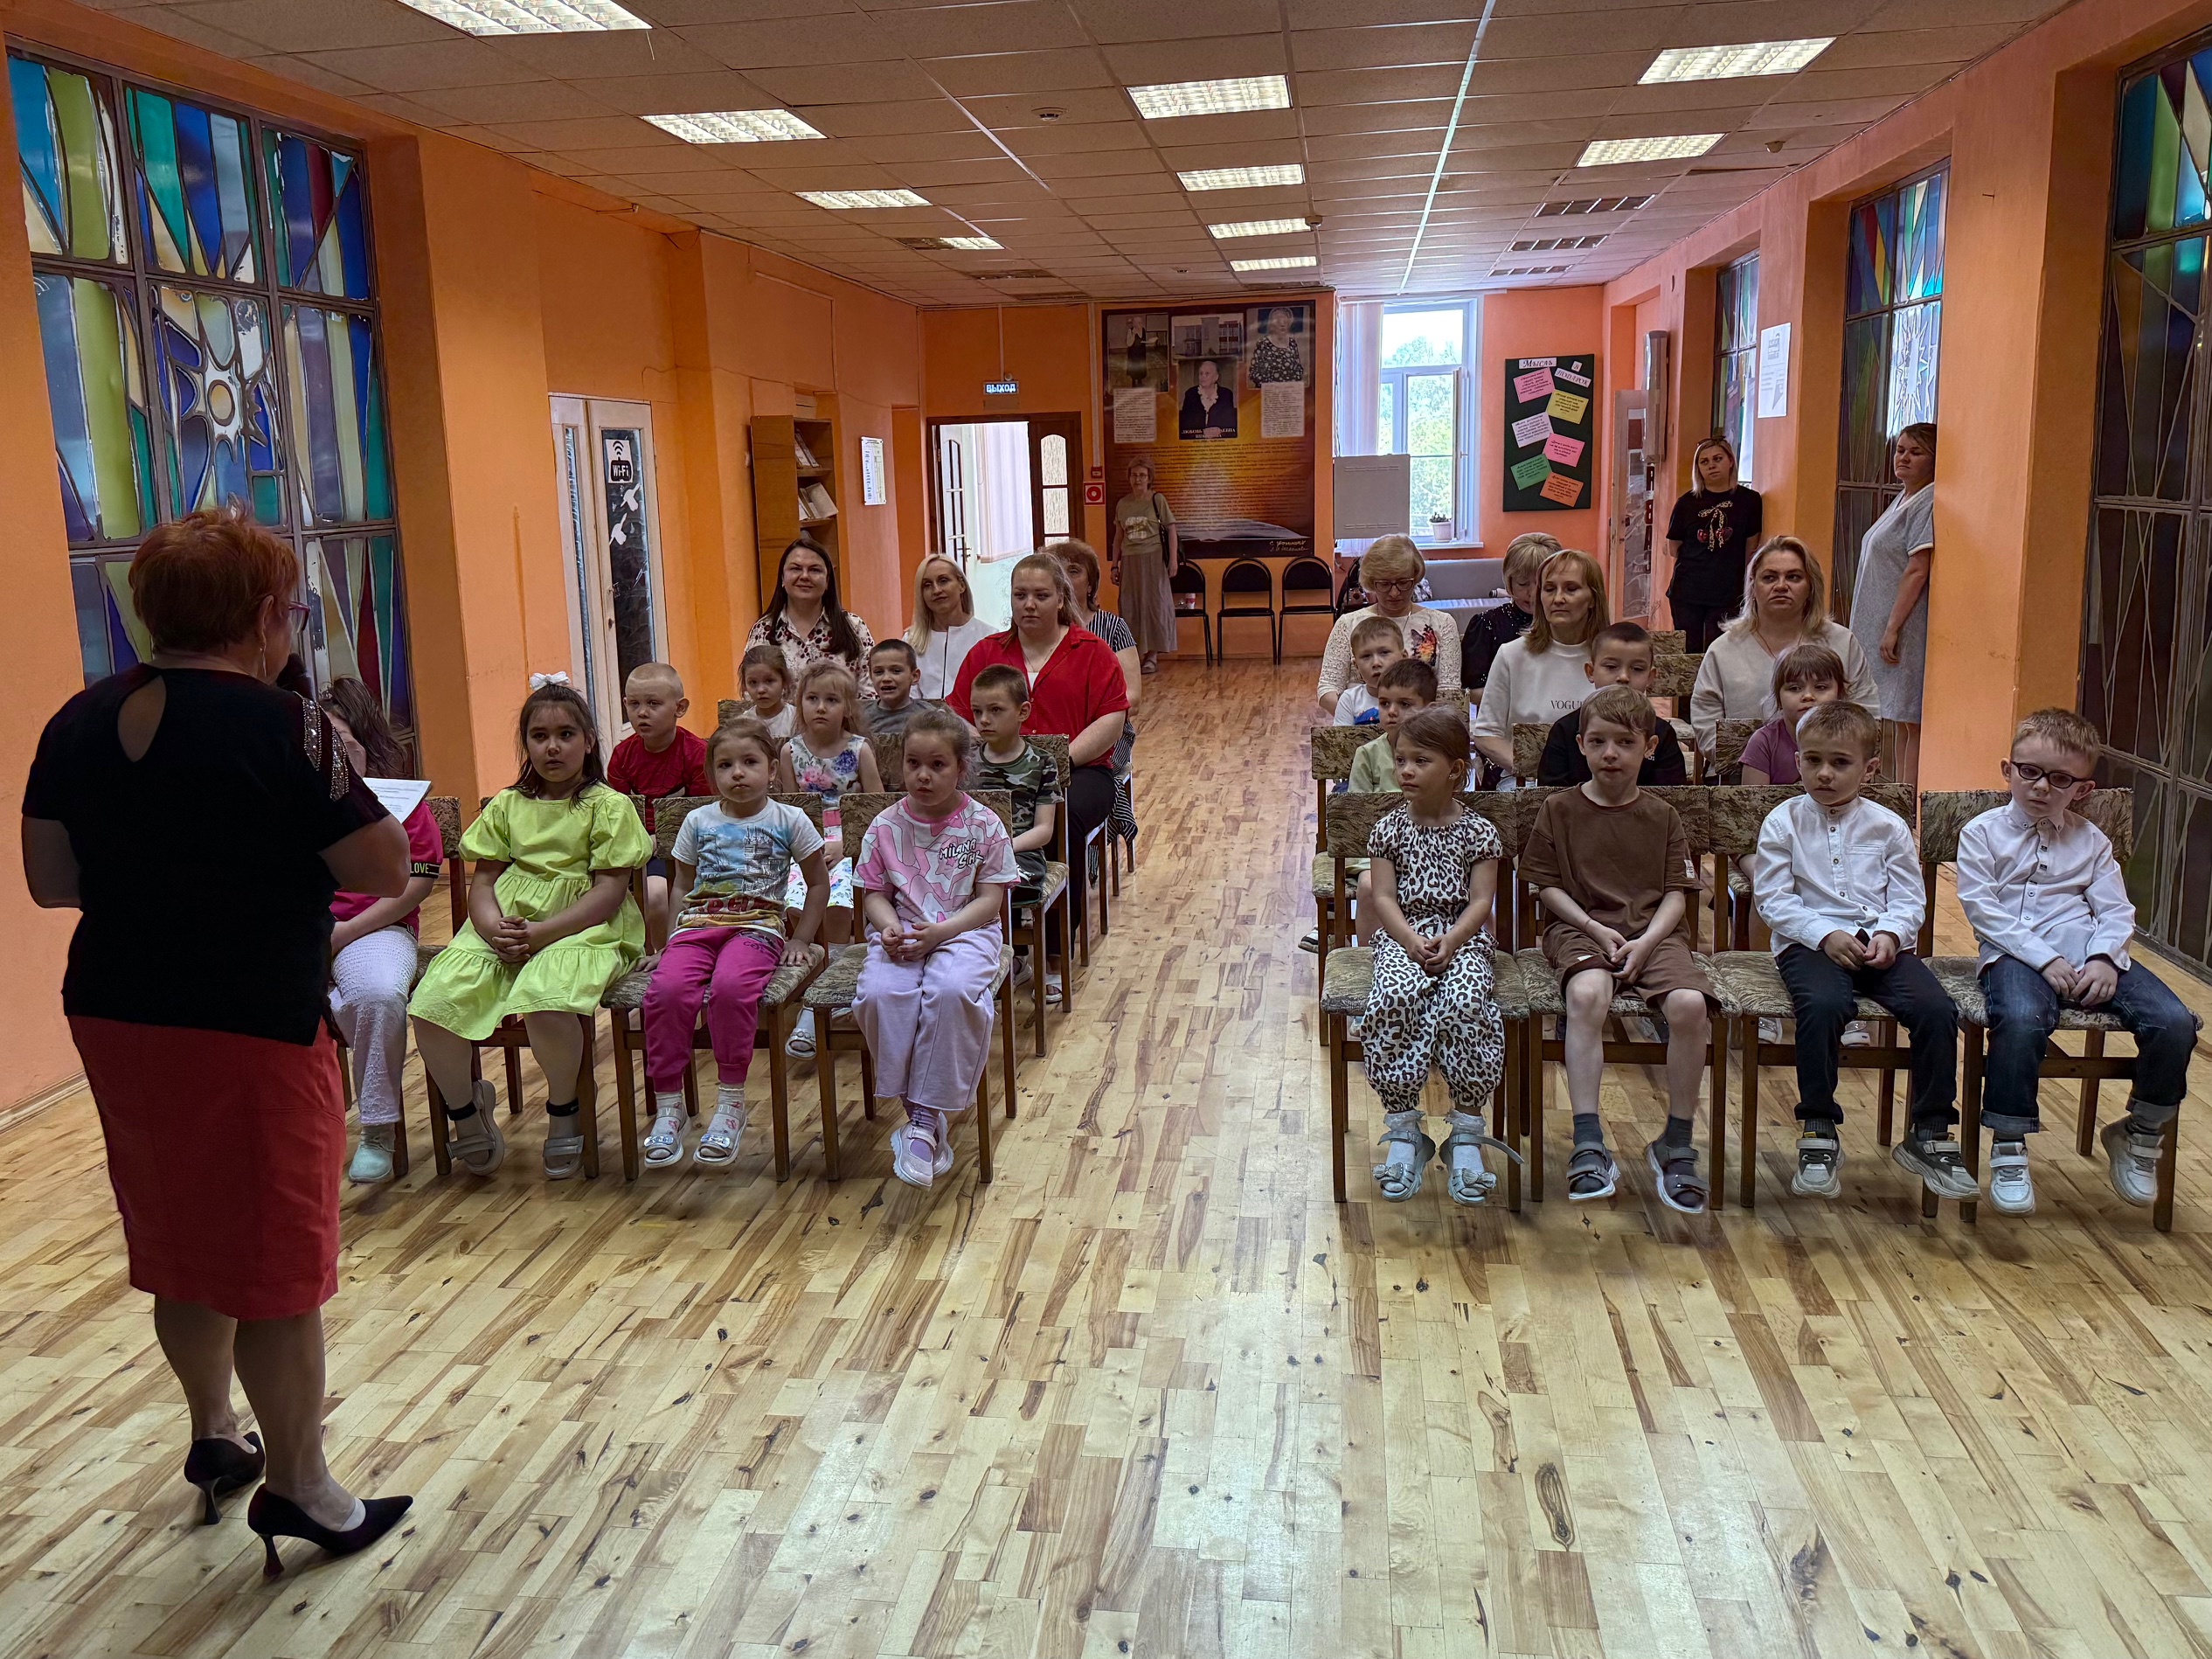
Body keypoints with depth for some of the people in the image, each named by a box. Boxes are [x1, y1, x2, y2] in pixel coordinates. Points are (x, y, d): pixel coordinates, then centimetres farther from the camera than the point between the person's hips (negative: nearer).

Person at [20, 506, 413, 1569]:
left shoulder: (79, 722, 2)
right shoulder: (280, 729, -18)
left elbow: (49, 881, 8)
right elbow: (387, 871, -14)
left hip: (113, 1014, 7)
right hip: (251, 1029, -7)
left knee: (179, 1239, 23)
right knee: (275, 1261, 6)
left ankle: (213, 1436, 41)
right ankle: (298, 1490, 20)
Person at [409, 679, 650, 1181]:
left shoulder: (608, 806, 2)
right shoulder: (507, 805, 16)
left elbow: (608, 891, -7)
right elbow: (482, 881, 11)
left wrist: (540, 933, -17)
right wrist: (494, 930, -11)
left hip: (581, 928, -5)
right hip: (505, 927, 5)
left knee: (544, 1000, -36)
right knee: (432, 1002, -19)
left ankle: (563, 1114, -7)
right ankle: (464, 1108, 9)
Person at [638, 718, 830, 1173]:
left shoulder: (789, 821, 9)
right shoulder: (698, 821, 15)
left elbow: (818, 883, 15)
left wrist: (800, 939, 7)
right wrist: (668, 941, 10)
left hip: (757, 926, -3)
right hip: (698, 923, 3)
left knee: (730, 986, -36)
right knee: (667, 989, -29)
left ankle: (730, 1104, -22)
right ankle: (668, 1105, -15)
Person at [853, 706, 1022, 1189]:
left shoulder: (984, 824, -1)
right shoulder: (886, 826, 6)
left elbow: (990, 899, -3)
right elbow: (875, 893, 10)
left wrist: (939, 931, -17)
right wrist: (889, 927, -13)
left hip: (966, 932, -2)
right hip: (900, 935, 2)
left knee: (952, 990, -35)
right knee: (880, 992, -30)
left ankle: (926, 1116, -22)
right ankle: (917, 1112, -16)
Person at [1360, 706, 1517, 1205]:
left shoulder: (1477, 831, 6)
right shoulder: (1390, 828, 9)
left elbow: (1481, 900, -2)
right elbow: (1382, 896, 1)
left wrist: (1450, 942, -19)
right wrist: (1411, 940, -16)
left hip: (1462, 936, -1)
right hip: (1401, 935, 1)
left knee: (1465, 1002, -32)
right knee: (1394, 1000, -31)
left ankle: (1467, 1132, -19)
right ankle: (1402, 1129, -21)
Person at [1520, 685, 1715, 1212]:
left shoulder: (1661, 817, 11)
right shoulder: (1558, 810, 7)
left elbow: (1676, 893, 6)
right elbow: (1547, 885, 5)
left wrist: (1646, 941, -12)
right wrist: (1595, 927, -9)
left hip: (1654, 932, 2)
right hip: (1580, 929, -2)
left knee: (1689, 1003, -28)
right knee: (1587, 995, -36)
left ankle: (1676, 1144, -10)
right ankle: (1589, 1147, -33)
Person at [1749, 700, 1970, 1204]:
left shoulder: (1888, 826, 11)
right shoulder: (1784, 821, 4)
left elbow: (1909, 898, 9)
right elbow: (1772, 898, -1)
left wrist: (1889, 934, -12)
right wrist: (1825, 935, -14)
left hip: (1880, 943, 3)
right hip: (1809, 941, -3)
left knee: (1936, 1009, -22)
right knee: (1823, 1005, -35)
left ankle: (1930, 1134, -5)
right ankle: (1818, 1133, -20)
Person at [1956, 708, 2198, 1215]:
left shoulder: (2091, 841, 17)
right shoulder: (1983, 832, 5)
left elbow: (2116, 911, 10)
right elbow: (1981, 907, -5)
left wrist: (2105, 958, -12)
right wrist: (2044, 959, -15)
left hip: (2088, 956, 4)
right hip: (2015, 954, -4)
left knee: (2175, 1023, -17)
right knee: (2022, 1019, -38)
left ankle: (2140, 1135, 8)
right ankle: (2008, 1149, -22)